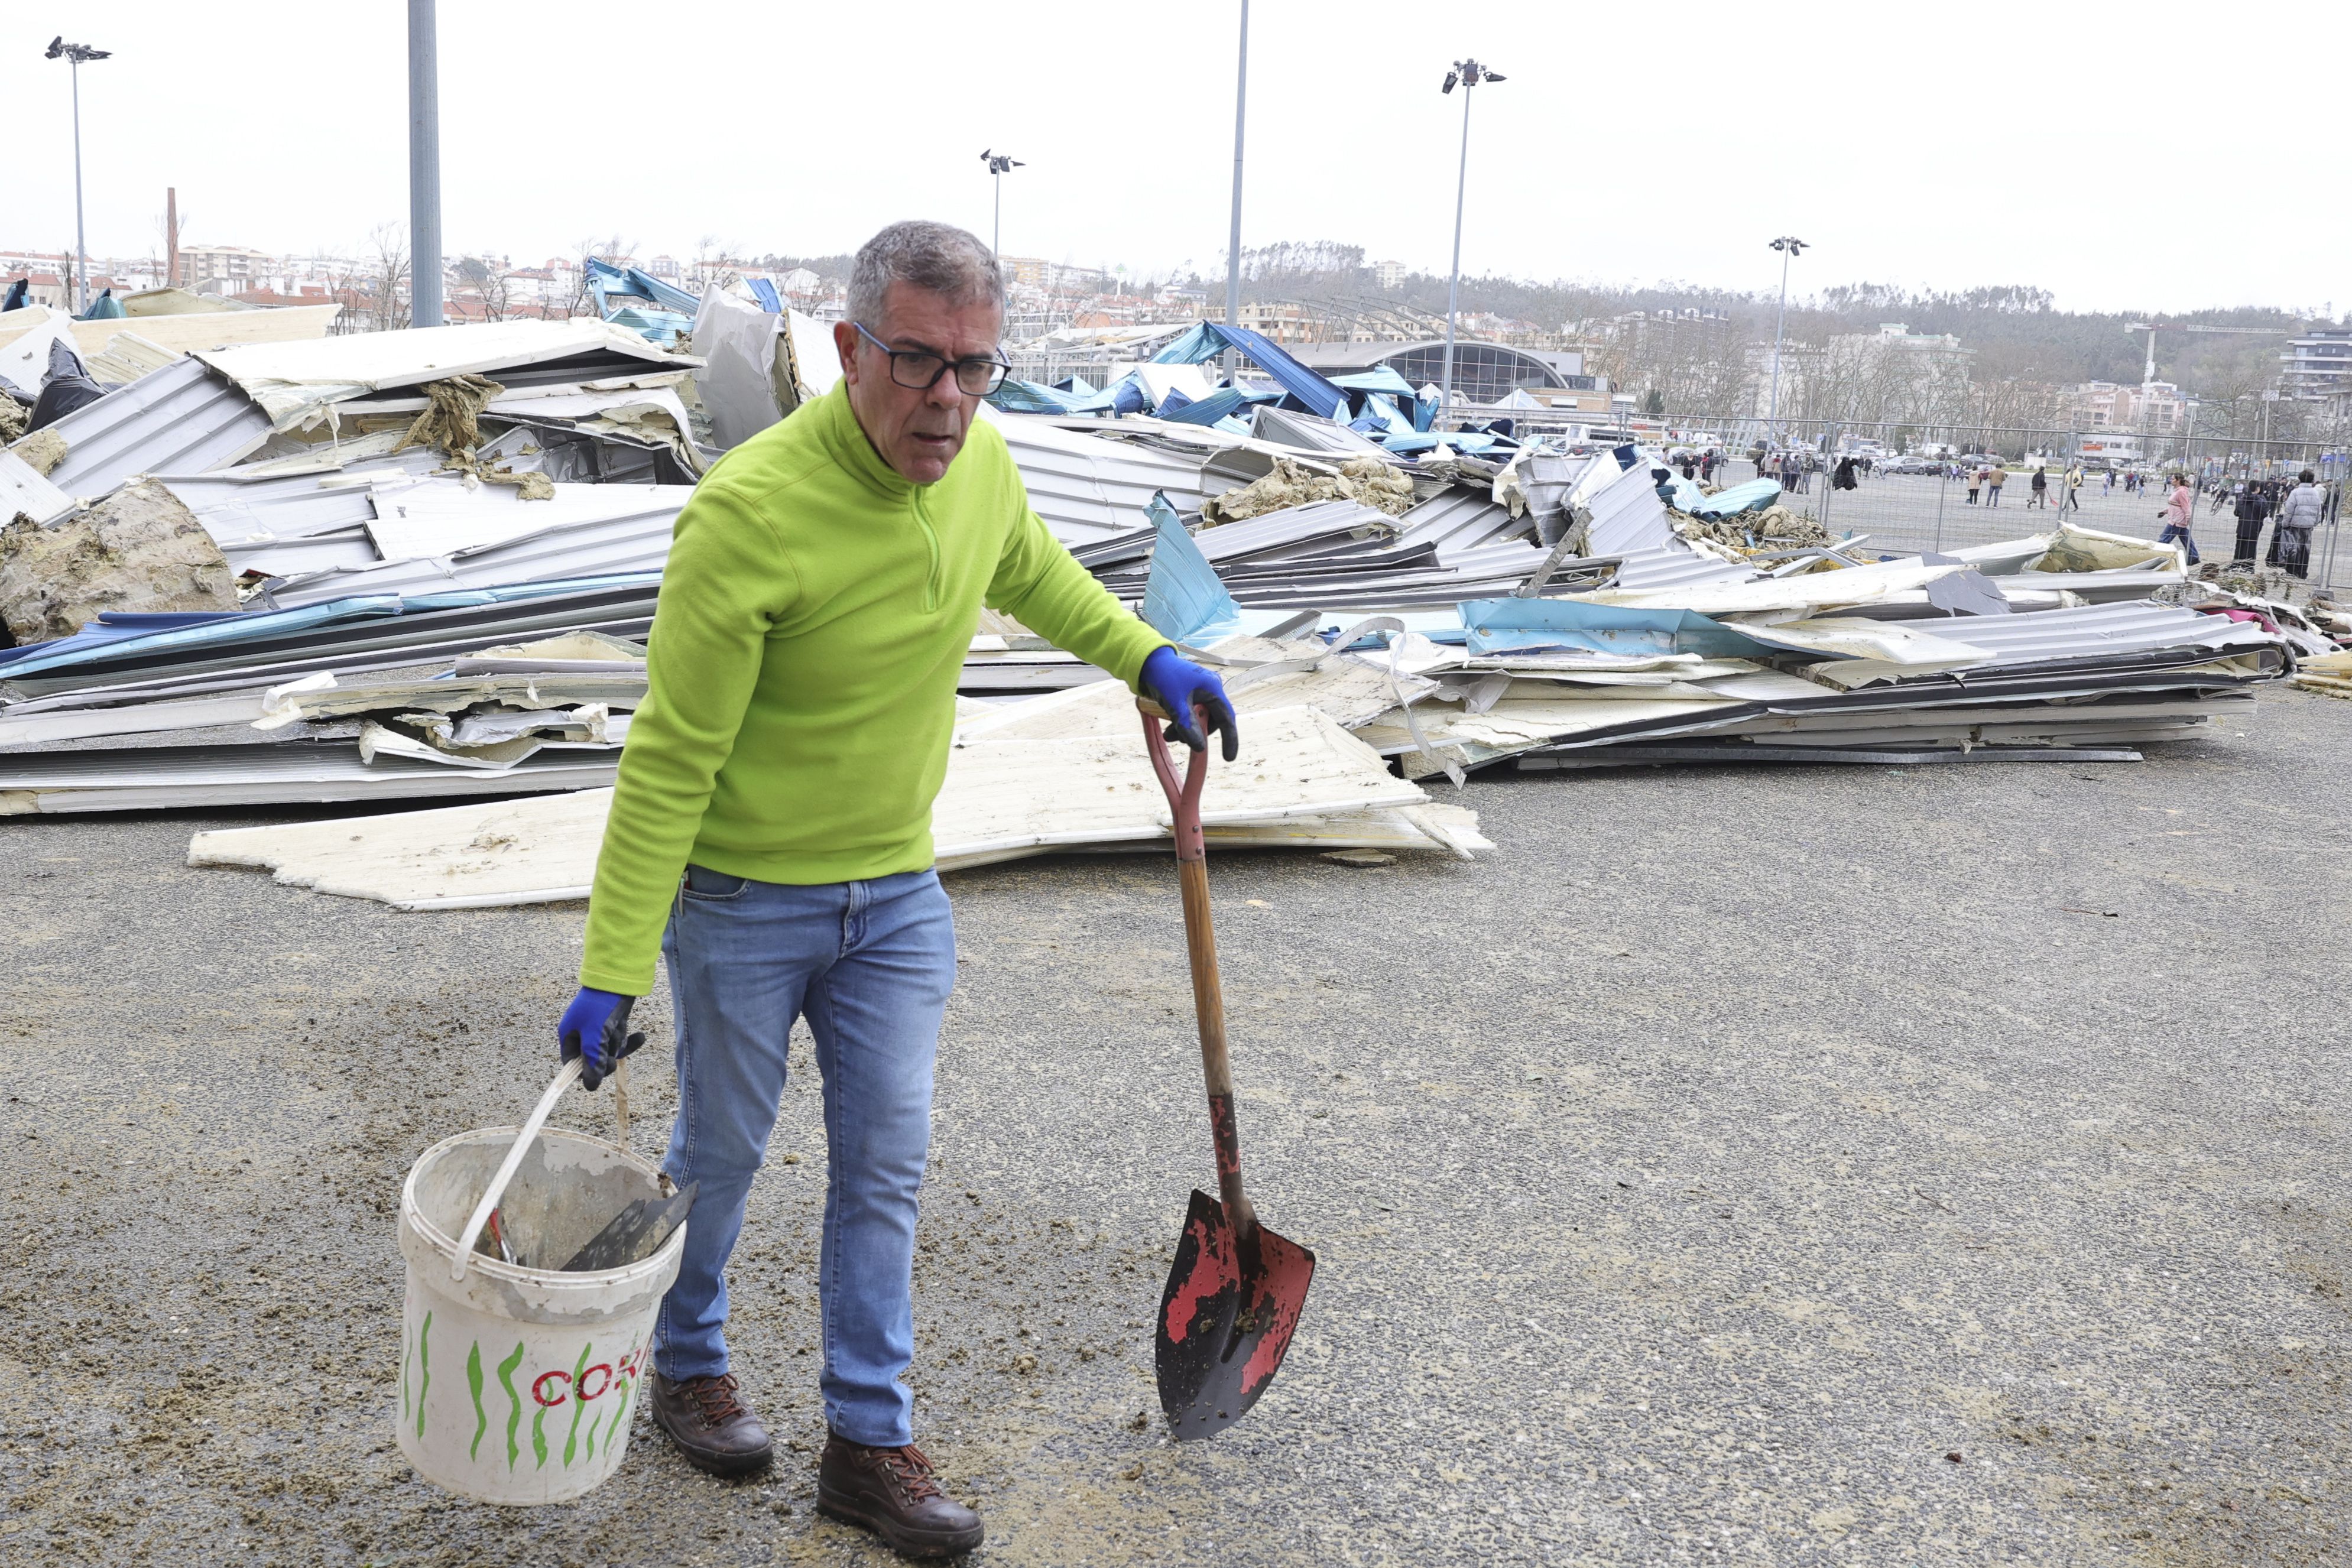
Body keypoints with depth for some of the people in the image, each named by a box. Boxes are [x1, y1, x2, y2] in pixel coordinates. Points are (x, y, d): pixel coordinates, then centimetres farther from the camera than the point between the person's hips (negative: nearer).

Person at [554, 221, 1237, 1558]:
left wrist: (1145, 658, 14)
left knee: (887, 1167, 9)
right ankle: (689, 1367, 41)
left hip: (898, 894, 5)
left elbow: (1027, 568, 19)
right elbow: (671, 760, -22)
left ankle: (870, 1442, 24)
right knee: (723, 1152, 14)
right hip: (741, 896, -5)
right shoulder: (752, 511, -27)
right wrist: (612, 973, -21)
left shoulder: (979, 461, -8)